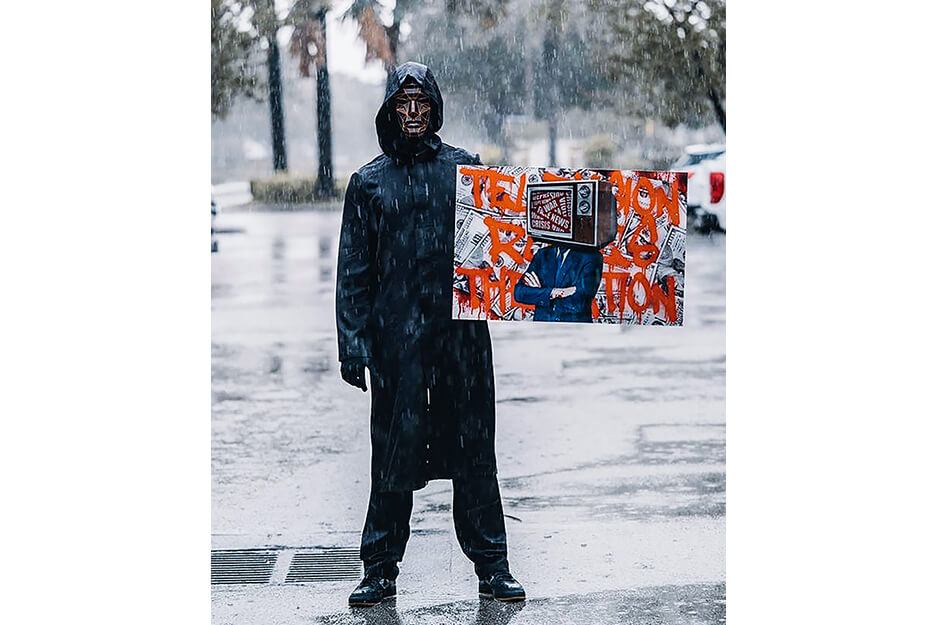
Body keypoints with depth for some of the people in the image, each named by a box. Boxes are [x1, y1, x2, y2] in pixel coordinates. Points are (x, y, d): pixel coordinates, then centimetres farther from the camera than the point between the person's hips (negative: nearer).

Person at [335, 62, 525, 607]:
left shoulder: (465, 168, 9)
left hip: (462, 331, 0)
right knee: (393, 452, 2)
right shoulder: (369, 182, 8)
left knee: (474, 449, 5)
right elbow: (354, 271, 7)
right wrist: (353, 343, 0)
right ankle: (381, 571, 12)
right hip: (396, 336, 0)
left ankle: (492, 566, 14)